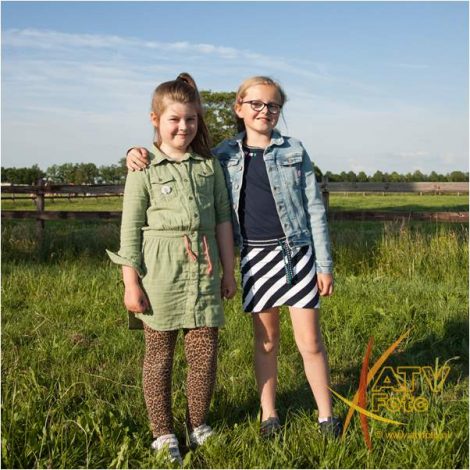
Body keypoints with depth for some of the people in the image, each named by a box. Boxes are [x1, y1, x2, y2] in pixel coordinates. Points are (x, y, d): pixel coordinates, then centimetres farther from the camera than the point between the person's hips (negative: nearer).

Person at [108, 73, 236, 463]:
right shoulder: (144, 169, -2)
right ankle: (163, 433, 20)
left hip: (203, 273, 3)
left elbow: (222, 218, 12)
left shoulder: (210, 165, 9)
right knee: (159, 354, 7)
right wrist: (131, 283, -6)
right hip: (161, 275, -3)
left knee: (205, 351, 5)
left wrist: (228, 270, 12)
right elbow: (131, 229, -3)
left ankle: (199, 425, 24)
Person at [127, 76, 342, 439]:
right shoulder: (225, 155, 5)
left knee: (310, 341, 2)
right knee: (266, 341, 11)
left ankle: (327, 416, 17)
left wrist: (325, 264, -1)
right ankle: (269, 415, 26)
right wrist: (139, 155, -8)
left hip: (296, 253, -1)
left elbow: (315, 209, 2)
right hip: (254, 257, 1)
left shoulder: (294, 151, 1)